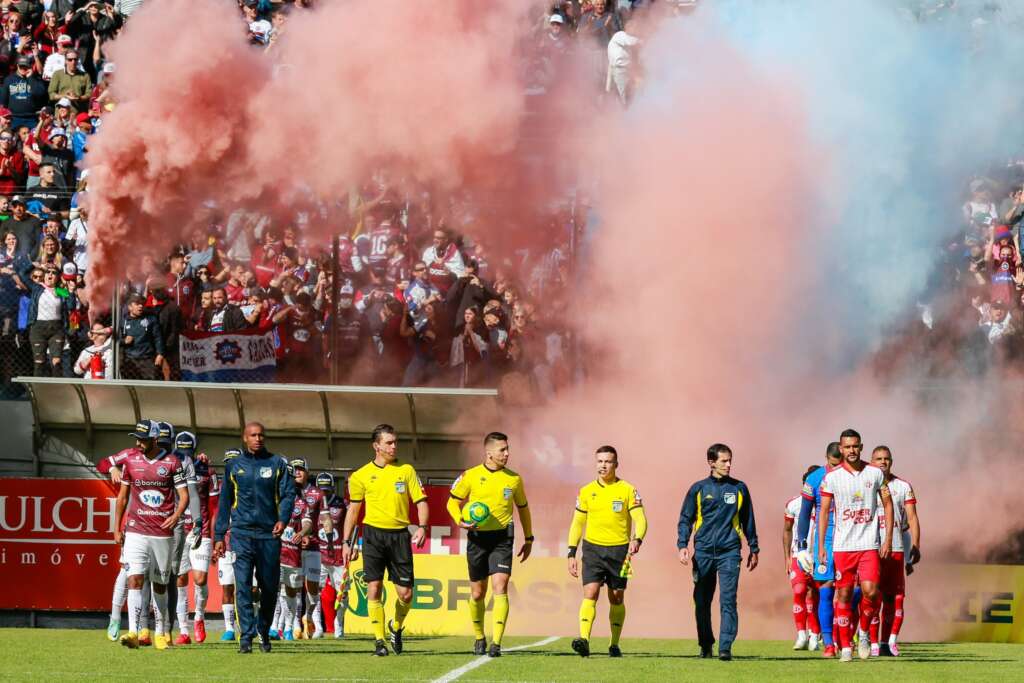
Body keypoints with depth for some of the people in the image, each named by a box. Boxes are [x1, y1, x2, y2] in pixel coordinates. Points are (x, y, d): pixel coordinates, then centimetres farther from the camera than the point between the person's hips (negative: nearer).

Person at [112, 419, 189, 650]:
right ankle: (133, 633, -22)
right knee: (135, 579, -14)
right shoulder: (131, 461, 5)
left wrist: (176, 515, -18)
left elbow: (184, 495, 1)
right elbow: (123, 496, 13)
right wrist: (117, 528, 11)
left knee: (160, 585, 10)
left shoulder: (172, 462, -1)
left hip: (162, 533, 0)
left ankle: (162, 633, 23)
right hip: (136, 532, 0)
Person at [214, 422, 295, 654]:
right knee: (243, 585, -10)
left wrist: (283, 519, -15)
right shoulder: (234, 466, 10)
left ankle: (264, 632, 24)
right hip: (242, 533, 0)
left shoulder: (277, 464, 9)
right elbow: (224, 502, 14)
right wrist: (219, 536, 11)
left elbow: (288, 494, 3)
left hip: (269, 533, 0)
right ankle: (246, 637, -12)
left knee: (269, 587, 5)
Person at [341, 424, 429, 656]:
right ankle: (379, 640, 0)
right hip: (373, 534, -1)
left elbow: (421, 502, 6)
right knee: (374, 589, -8)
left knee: (406, 594, -1)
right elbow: (353, 509, 12)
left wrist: (422, 527, -11)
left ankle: (396, 627, 28)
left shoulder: (406, 471, 6)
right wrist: (347, 542, 9)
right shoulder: (362, 475, 4)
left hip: (399, 535, 1)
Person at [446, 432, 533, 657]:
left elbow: (523, 508, 19)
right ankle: (479, 637, 30)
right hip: (477, 538, 0)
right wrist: (460, 521, -12)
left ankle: (496, 643, -19)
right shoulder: (470, 476, 0)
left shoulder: (514, 479, 5)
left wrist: (529, 539, 19)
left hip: (502, 539, 0)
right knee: (477, 593, 8)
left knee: (500, 588, -15)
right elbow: (453, 502, 8)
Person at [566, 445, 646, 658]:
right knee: (590, 594, -14)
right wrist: (572, 554, 6)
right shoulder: (586, 492, 7)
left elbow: (640, 519, -6)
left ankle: (615, 644, 18)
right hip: (592, 548, 1)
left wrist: (636, 540, -26)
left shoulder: (628, 490, 0)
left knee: (616, 599, 6)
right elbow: (577, 523, 12)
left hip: (619, 550, -1)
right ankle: (584, 640, -26)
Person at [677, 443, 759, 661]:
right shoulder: (699, 489, 7)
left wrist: (754, 549, 17)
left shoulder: (739, 488, 9)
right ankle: (706, 646, 20)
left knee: (728, 600, -12)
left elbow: (748, 521, 17)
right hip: (703, 551, 1)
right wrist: (682, 545, -6)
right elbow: (685, 519, 7)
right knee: (702, 602, 7)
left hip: (729, 552, -1)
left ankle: (725, 647, -15)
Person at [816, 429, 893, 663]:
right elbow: (823, 512, 5)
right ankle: (846, 647, 8)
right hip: (842, 545, 0)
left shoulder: (875, 473, 3)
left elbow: (887, 504, 10)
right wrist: (820, 545, 0)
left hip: (869, 545, 0)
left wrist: (888, 538, 2)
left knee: (870, 591, -13)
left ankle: (864, 633, 13)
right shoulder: (832, 477, 2)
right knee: (843, 595, 1)